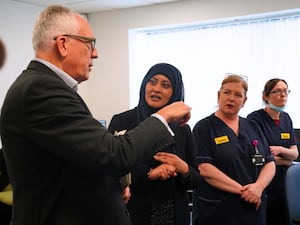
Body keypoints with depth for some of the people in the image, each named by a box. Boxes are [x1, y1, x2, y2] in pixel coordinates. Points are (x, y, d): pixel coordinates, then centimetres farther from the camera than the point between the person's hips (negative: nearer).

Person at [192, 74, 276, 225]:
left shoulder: (253, 127, 10)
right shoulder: (204, 127, -5)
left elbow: (269, 163, 6)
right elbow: (204, 168, -16)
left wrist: (258, 186, -14)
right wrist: (242, 190, -18)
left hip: (253, 209, 5)